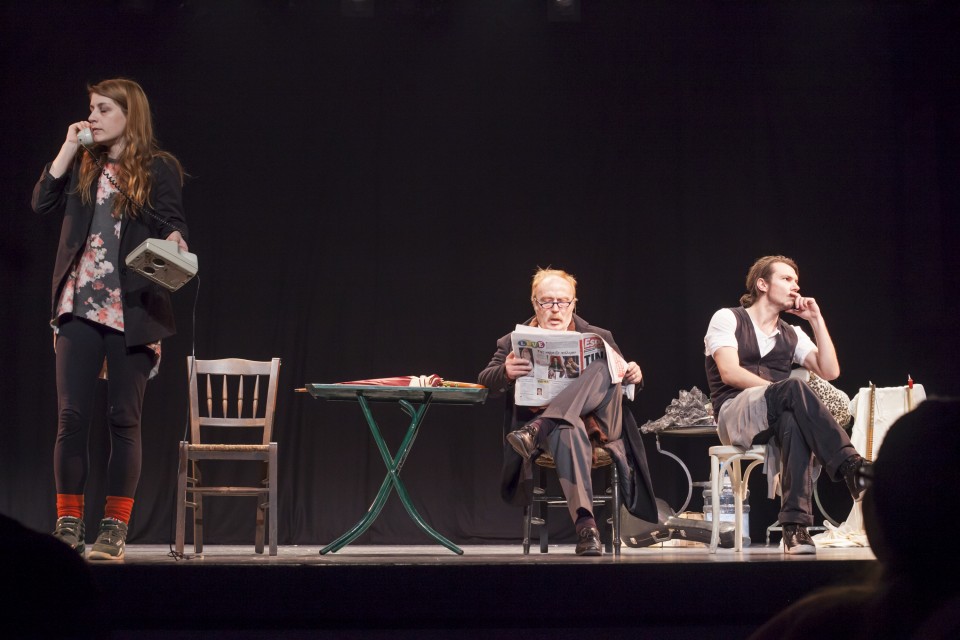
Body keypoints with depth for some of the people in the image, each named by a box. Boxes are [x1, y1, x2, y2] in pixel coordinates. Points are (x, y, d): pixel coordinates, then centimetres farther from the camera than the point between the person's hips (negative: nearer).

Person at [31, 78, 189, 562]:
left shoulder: (159, 169, 4)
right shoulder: (83, 165, 14)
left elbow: (174, 229, 2)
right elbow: (42, 202, 1)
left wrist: (175, 243, -21)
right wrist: (69, 147, 0)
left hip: (133, 311, -3)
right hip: (79, 306, 3)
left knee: (124, 421, 1)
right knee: (71, 417, -2)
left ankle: (115, 532, 4)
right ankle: (67, 528, 4)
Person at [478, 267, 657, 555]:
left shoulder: (598, 338, 19)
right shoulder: (515, 342, 14)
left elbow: (618, 375, 20)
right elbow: (484, 383, 4)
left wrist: (633, 376, -6)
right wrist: (505, 372, -20)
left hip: (597, 425, 2)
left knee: (603, 368, -27)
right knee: (569, 430, -40)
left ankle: (537, 429, -45)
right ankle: (585, 525, -53)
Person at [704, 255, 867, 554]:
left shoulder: (792, 334, 25)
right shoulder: (727, 319, 10)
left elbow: (830, 371, 12)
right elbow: (729, 373, -7)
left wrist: (816, 319, 11)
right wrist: (785, 392, -15)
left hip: (776, 419, 4)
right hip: (735, 414, -4)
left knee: (793, 421, -39)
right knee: (793, 388, -36)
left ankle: (795, 525, -50)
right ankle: (852, 468, -48)